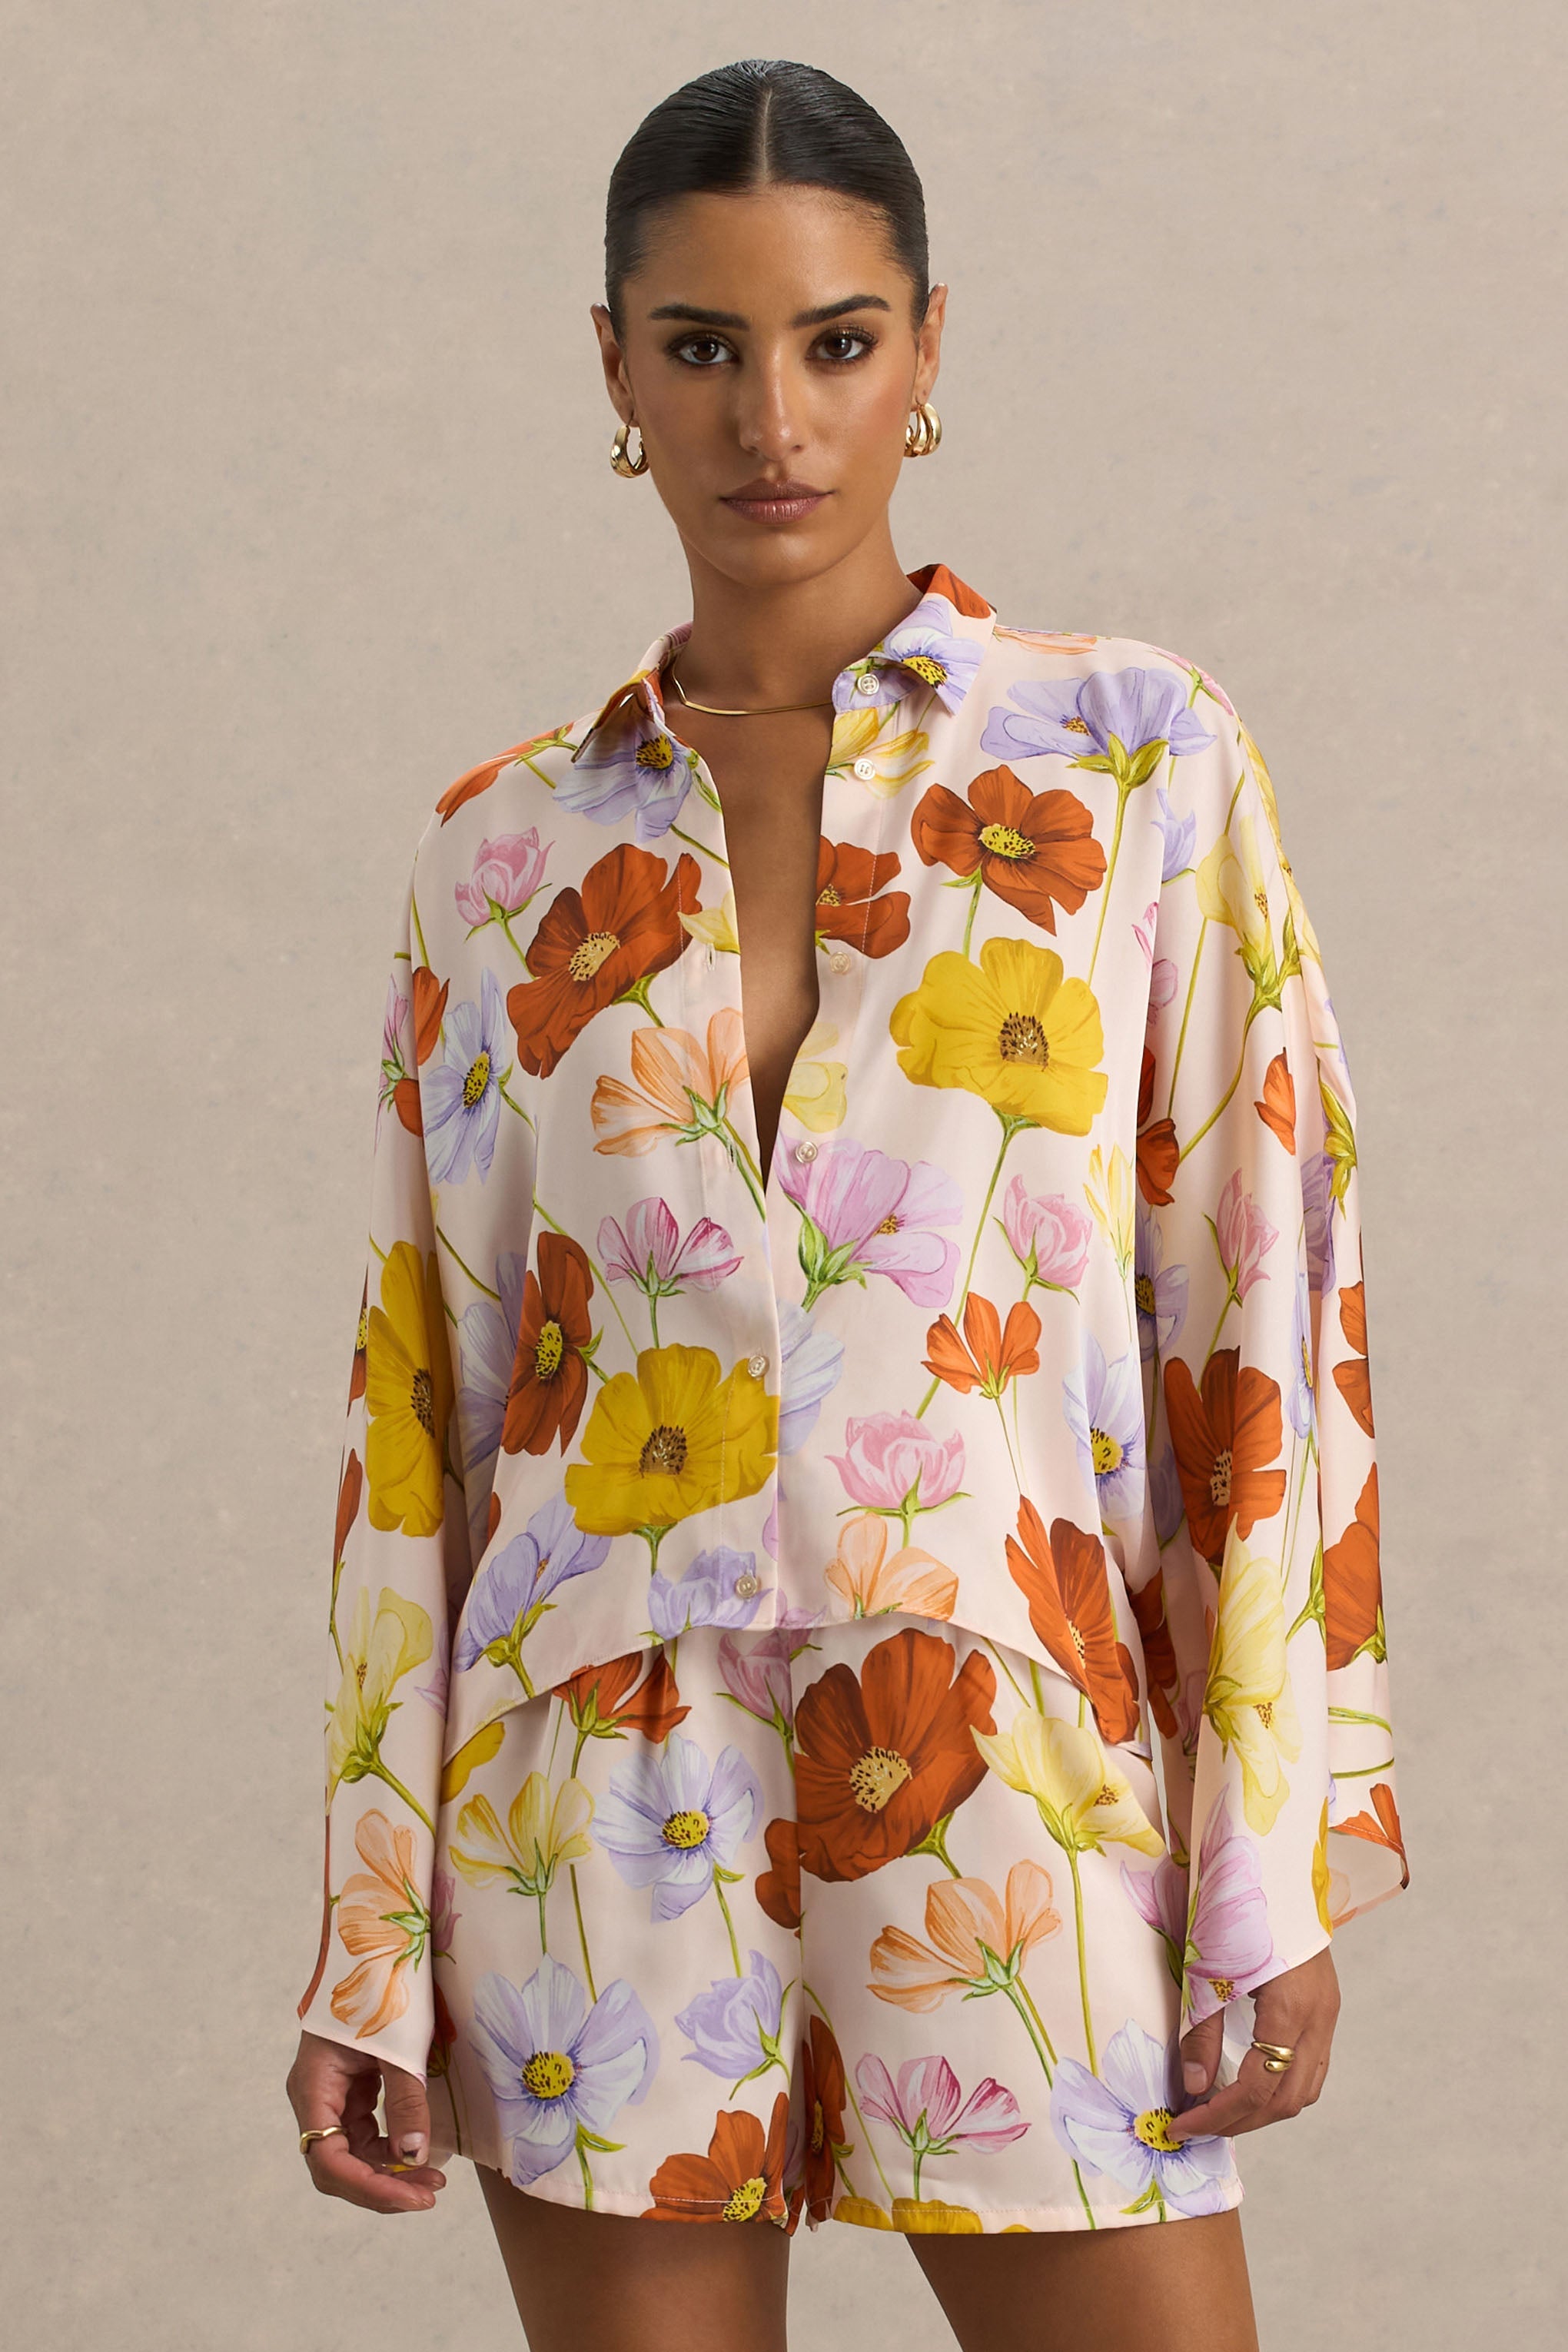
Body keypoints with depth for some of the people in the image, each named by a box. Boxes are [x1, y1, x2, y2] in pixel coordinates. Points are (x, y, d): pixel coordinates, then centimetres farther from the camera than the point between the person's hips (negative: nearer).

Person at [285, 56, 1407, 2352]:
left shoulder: (1139, 757, 2)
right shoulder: (506, 849, 8)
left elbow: (1269, 1315, 0)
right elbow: (423, 1397, 10)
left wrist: (1280, 1864, -6)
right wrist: (373, 1945, 6)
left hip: (1019, 1810, -1)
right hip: (610, 1819, 2)